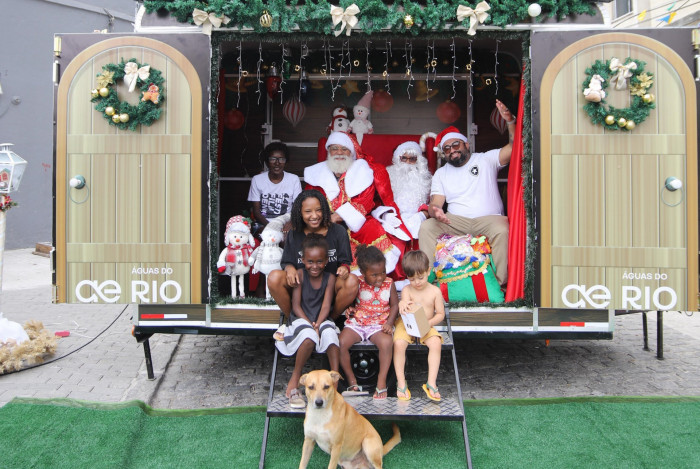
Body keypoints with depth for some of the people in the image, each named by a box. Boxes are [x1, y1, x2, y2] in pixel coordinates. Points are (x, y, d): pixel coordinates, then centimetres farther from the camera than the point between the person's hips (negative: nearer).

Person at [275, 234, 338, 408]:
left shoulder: (329, 278, 1)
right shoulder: (300, 275, -4)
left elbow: (326, 305, -6)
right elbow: (296, 306, -7)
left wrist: (317, 325, -22)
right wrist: (309, 325, -19)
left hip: (321, 321, 2)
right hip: (300, 320, -2)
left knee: (329, 332, -33)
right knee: (309, 337, -35)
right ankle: (295, 379, -17)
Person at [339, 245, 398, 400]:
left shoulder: (389, 284, -1)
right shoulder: (358, 283, -3)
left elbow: (394, 305, 5)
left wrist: (389, 323, -8)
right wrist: (349, 307, -14)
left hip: (379, 324, -1)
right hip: (356, 323, 1)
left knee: (386, 342, -33)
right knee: (341, 342, -24)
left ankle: (382, 381, -17)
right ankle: (351, 379, -4)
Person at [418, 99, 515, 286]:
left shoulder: (485, 160, 11)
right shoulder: (441, 174, 18)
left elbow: (514, 147, 0)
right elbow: (435, 203, 6)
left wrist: (510, 121, -16)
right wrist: (435, 211, -20)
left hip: (488, 219, -2)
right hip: (455, 221, 2)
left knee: (502, 230, -35)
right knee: (426, 227, -23)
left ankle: (499, 283, -28)